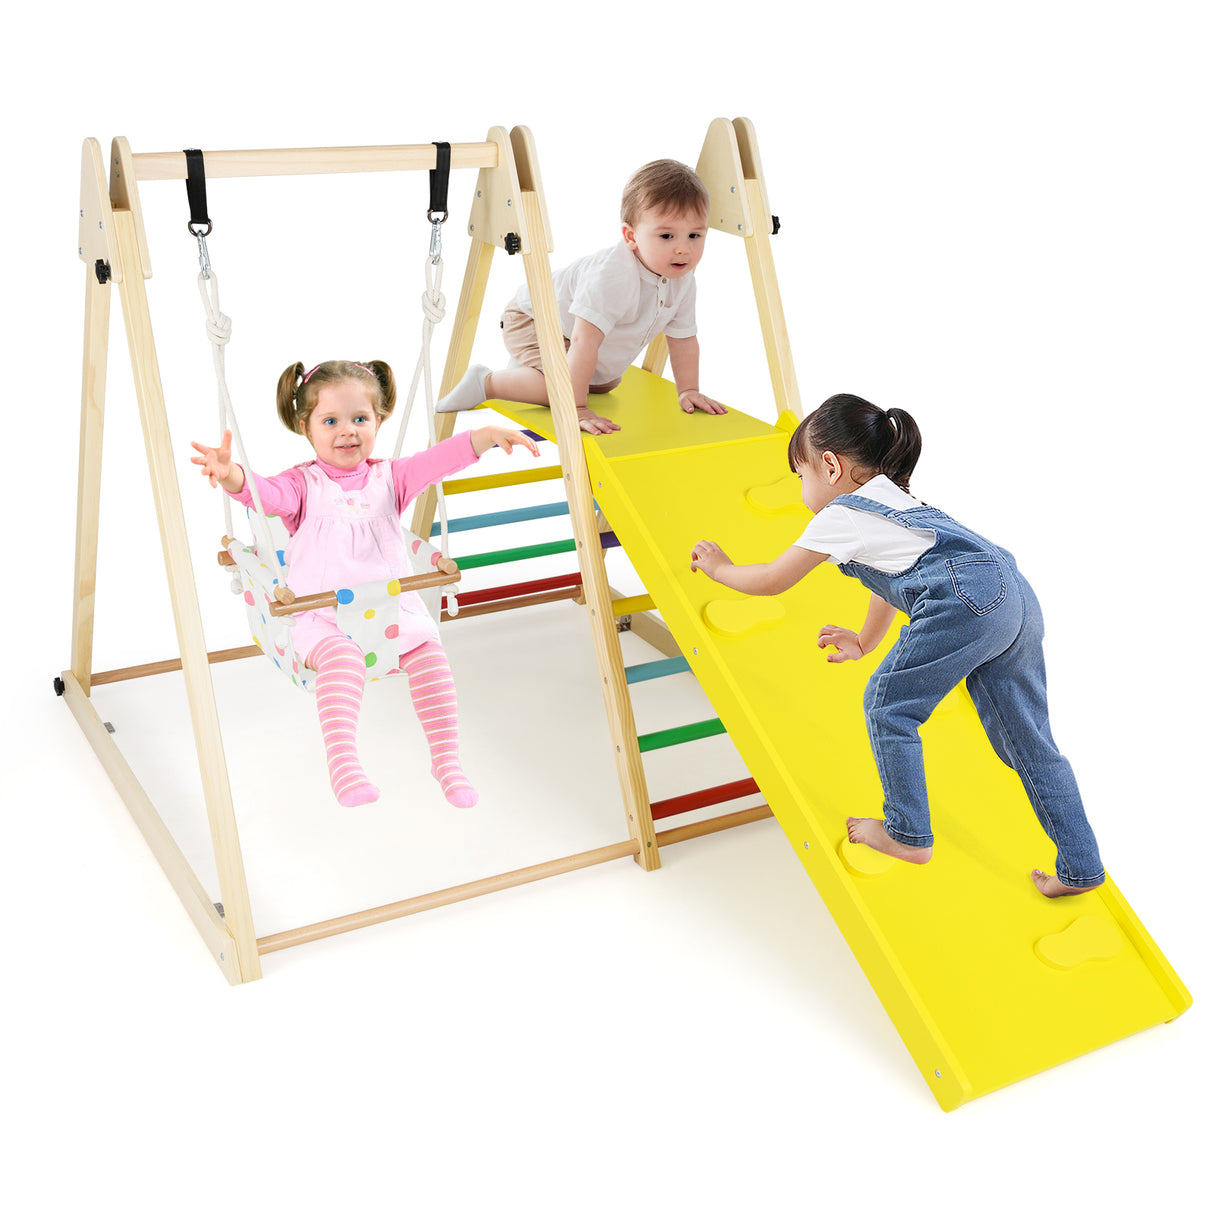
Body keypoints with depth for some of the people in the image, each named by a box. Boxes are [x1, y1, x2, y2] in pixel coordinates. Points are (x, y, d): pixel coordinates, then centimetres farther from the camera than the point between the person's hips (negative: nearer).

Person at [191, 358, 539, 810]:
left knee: (429, 653, -21)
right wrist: (231, 476, -41)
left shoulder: (389, 477, 13)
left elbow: (438, 459, -3)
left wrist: (486, 436, -21)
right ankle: (342, 762, -30)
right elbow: (264, 492, -17)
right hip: (323, 616, -3)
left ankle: (446, 759, -10)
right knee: (342, 657, -33)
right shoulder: (302, 485, 4)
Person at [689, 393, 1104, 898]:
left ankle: (908, 835, 15)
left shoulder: (839, 517, 7)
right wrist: (865, 643, 57)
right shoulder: (889, 498, 33)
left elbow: (771, 580, 15)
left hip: (966, 602, -9)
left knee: (888, 706, 7)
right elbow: (889, 581, 46)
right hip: (1017, 596, 10)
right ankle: (1080, 870, 19)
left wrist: (720, 567, 33)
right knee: (1029, 742, 14)